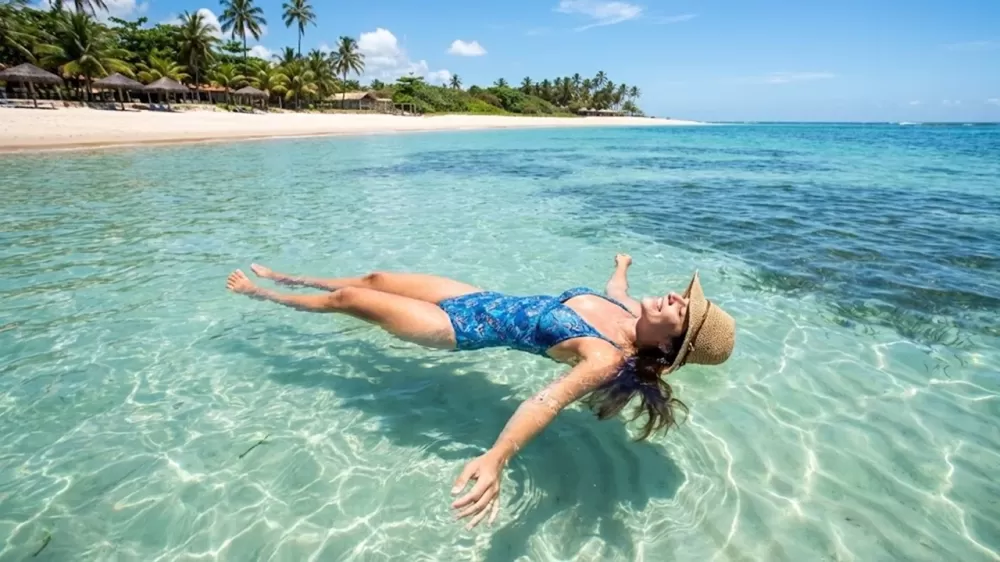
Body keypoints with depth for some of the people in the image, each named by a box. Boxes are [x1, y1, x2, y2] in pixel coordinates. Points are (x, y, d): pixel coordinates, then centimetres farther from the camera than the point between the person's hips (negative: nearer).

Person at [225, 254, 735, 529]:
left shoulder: (610, 359, -27)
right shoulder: (630, 309, -7)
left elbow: (550, 399, -44)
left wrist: (497, 457, -61)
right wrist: (623, 265, 41)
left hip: (468, 327, -7)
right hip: (483, 298, 8)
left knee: (348, 299, 6)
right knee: (375, 279, 19)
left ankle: (261, 294, 37)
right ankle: (283, 278, 46)